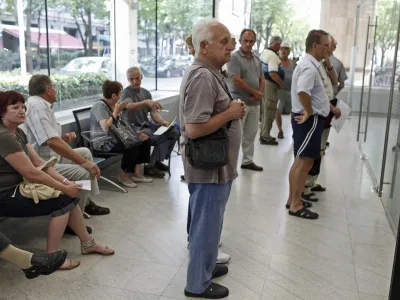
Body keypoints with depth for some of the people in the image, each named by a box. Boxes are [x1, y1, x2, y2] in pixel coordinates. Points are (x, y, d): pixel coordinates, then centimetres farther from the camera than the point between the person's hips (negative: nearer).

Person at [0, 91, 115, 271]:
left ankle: (88, 244, 16)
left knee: (70, 197, 1)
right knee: (62, 201, -16)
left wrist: (66, 182, -5)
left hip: (18, 187, 9)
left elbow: (39, 163, 6)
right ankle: (52, 257, -5)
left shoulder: (18, 132, 9)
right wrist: (64, 188, -17)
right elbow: (31, 173, -25)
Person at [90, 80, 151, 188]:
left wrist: (136, 133, -1)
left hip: (117, 138, 9)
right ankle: (123, 174, -10)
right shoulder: (100, 106, -15)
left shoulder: (114, 105, 13)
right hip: (104, 143, -9)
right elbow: (106, 127, -28)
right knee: (132, 146, -29)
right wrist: (116, 111, -22)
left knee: (144, 141, -3)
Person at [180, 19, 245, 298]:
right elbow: (194, 128, -29)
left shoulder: (209, 72, 11)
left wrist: (232, 108, 8)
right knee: (206, 224, 4)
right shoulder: (202, 77, -23)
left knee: (208, 221, 23)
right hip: (209, 165, -10)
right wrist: (231, 113, -20)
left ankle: (205, 264, 42)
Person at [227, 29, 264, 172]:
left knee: (251, 133, 12)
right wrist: (256, 93, -10)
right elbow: (237, 80, -17)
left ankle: (247, 161, 23)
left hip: (254, 102, 7)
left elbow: (262, 78, 16)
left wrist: (260, 94, -5)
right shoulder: (234, 57, -9)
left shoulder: (256, 59, 13)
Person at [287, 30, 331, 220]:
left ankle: (292, 199, 25)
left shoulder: (309, 65, 15)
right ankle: (296, 205, 1)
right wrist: (309, 112, -24)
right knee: (305, 162, -5)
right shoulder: (310, 67, -19)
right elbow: (302, 91, -37)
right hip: (310, 120, -11)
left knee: (300, 161, 15)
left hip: (308, 119, 11)